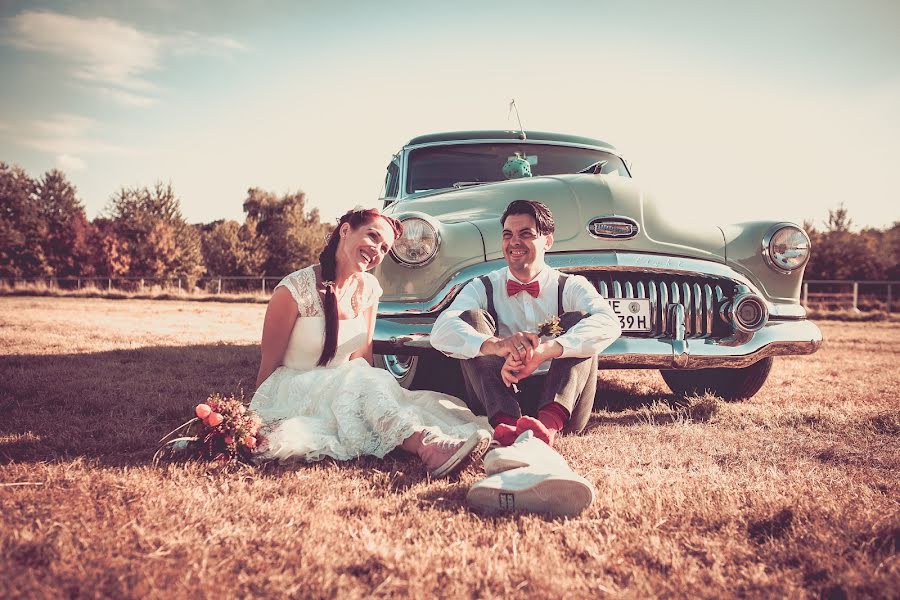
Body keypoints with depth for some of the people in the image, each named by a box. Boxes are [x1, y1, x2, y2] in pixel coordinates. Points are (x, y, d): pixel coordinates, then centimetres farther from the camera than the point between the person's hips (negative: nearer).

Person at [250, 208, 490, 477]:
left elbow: (361, 355, 7)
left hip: (346, 389, 6)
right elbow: (269, 364, -8)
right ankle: (425, 444, -52)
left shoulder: (368, 288, 3)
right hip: (290, 390, -6)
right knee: (366, 382, -34)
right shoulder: (295, 289, -14)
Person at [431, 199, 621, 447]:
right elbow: (441, 331, -14)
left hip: (559, 401, 0)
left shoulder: (570, 287, 5)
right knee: (472, 317, -15)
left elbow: (609, 324, -18)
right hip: (499, 401, 1)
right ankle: (506, 422, -39)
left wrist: (544, 350, -36)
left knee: (578, 320, -18)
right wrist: (497, 345, -35)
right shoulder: (483, 288, 7)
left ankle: (550, 422, -45)